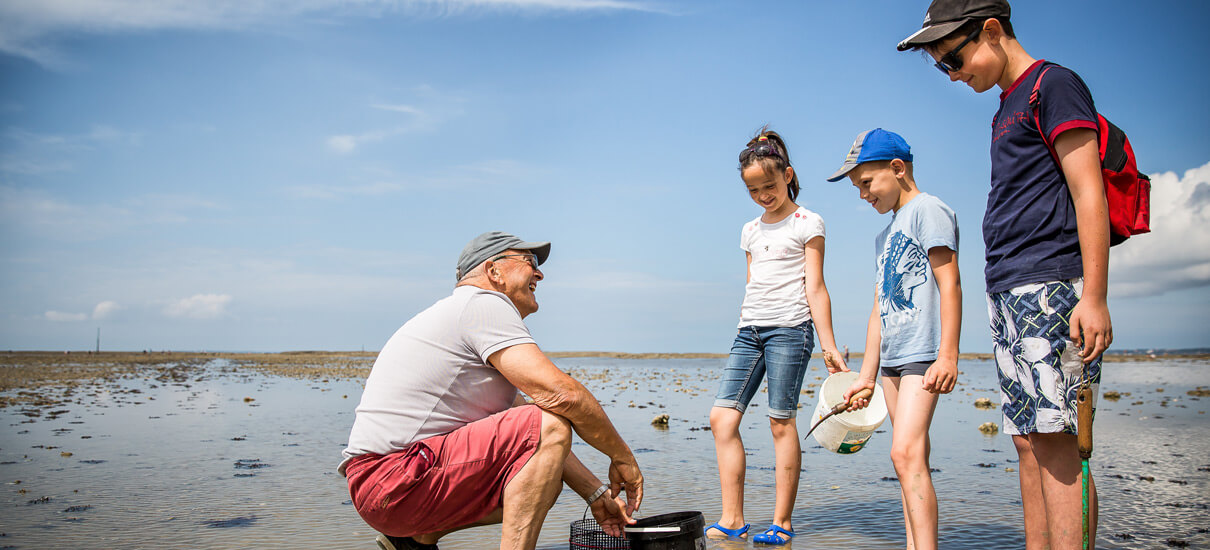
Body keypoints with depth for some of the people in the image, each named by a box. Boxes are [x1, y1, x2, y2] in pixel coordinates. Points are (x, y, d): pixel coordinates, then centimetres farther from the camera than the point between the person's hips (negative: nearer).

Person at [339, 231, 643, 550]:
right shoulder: (484, 304, -9)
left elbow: (536, 438, 21)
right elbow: (561, 393, -21)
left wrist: (596, 493, 16)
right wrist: (621, 455, -6)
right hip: (395, 480, -10)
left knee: (544, 479, 18)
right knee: (550, 424, -18)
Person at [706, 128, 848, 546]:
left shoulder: (807, 223, 3)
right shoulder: (750, 230, 21)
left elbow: (815, 289, -2)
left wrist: (829, 347, -6)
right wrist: (745, 331, 16)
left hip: (789, 328, -6)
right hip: (748, 331, 6)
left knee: (781, 421, -6)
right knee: (722, 417, -5)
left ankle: (782, 523, 3)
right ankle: (732, 520, -1)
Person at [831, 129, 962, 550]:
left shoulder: (927, 209, -2)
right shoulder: (885, 236, 22)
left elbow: (949, 284, -11)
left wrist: (947, 355, -19)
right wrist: (867, 376, 19)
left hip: (923, 353, -9)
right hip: (892, 357, 9)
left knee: (906, 453, -18)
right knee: (911, 458, 8)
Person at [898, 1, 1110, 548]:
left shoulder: (1053, 84, -2)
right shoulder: (1006, 111, 23)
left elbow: (1088, 193, -11)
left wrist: (1094, 297, -17)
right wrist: (1004, 297, 18)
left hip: (1050, 285, -8)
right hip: (1008, 292, 9)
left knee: (1053, 436, -11)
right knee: (1028, 439, 5)